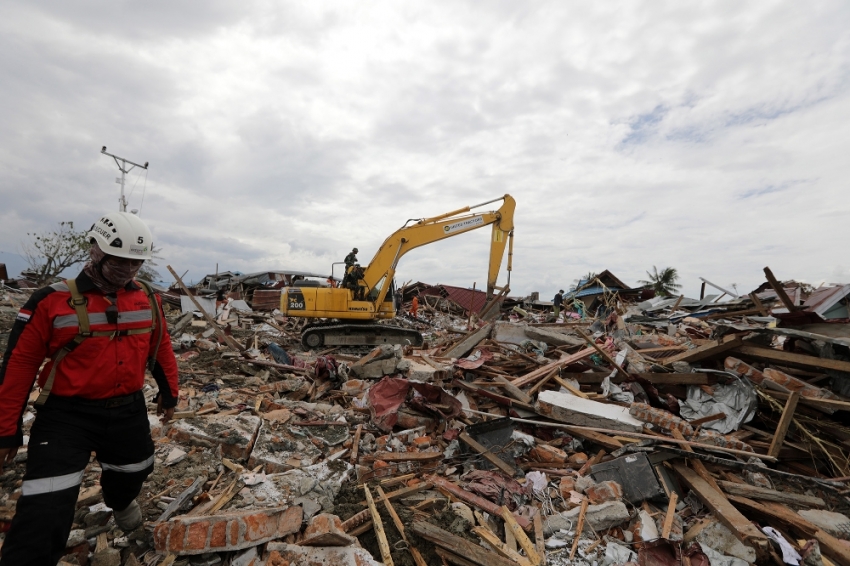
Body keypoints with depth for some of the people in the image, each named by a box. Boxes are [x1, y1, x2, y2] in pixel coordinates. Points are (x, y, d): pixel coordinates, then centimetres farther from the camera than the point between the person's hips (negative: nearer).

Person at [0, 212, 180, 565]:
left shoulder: (147, 300, -2)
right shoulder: (51, 301, -13)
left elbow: (161, 347, 10)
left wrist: (169, 392, 16)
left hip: (129, 411, 4)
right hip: (66, 417, -4)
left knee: (132, 473, 26)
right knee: (44, 518, -6)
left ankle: (121, 502, 61)